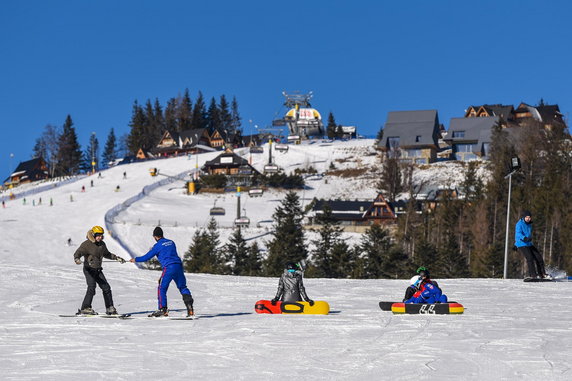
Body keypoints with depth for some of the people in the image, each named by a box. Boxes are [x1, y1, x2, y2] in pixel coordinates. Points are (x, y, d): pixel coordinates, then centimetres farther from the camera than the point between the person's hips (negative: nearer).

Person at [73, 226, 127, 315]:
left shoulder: (102, 244, 10)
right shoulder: (87, 244, -11)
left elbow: (107, 254, 27)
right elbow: (78, 253, -19)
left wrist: (117, 258, 24)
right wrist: (77, 259, -41)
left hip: (98, 270, 7)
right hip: (89, 269, -7)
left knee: (106, 287, 4)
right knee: (91, 287, -21)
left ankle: (109, 308, 13)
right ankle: (85, 308, -19)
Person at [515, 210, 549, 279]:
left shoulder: (529, 224, 13)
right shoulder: (519, 224, -12)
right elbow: (518, 233, -29)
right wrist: (524, 238, -46)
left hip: (529, 244, 8)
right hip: (521, 245, -8)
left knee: (538, 257, 1)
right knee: (530, 258, -22)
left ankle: (542, 274, 11)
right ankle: (533, 275, -21)